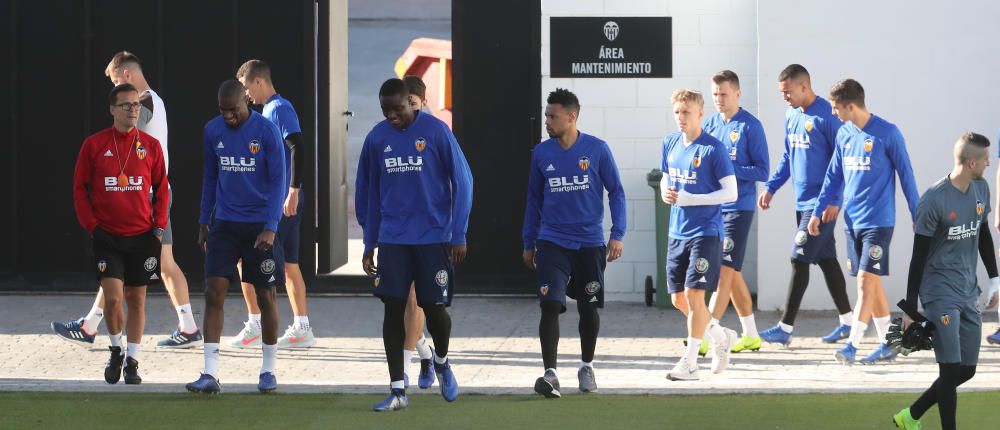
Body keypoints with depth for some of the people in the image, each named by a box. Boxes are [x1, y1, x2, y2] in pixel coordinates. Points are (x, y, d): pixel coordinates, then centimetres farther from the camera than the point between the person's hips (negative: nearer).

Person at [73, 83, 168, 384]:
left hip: (143, 236, 2)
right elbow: (80, 188, 3)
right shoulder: (94, 145, -1)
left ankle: (132, 361, 16)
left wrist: (159, 225, 0)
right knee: (113, 298, -12)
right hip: (107, 236, -2)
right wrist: (91, 225, -5)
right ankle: (116, 351, 13)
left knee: (137, 299, 5)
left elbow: (161, 188, 10)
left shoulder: (150, 145, 3)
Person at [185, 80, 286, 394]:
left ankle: (268, 371, 18)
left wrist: (271, 227, -18)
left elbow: (279, 181, -10)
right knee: (213, 293, -7)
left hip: (260, 227, -3)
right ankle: (210, 374, -8)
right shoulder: (213, 131, 3)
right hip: (225, 224, 3)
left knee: (266, 297, 4)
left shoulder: (267, 131, -10)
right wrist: (204, 222, 14)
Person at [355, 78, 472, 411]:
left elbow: (462, 182, -4)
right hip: (392, 240, 3)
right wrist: (369, 244, 11)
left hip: (434, 238, -3)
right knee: (393, 308, -3)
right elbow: (368, 193, 12)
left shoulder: (436, 131, -8)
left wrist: (459, 235, -6)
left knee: (434, 307, 0)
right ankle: (397, 390, 0)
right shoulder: (376, 139, 2)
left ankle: (441, 361, 32)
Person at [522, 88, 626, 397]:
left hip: (590, 243, 0)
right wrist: (529, 243, 13)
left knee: (589, 308, 9)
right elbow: (534, 199, 12)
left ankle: (587, 367, 29)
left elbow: (616, 192, 2)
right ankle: (550, 374, -15)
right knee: (550, 305, -14)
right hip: (552, 243, 1)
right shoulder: (541, 154, 1)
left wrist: (617, 235, -5)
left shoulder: (597, 150, -5)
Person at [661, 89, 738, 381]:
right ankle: (721, 337, 31)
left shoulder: (714, 149, -12)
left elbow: (731, 193, -13)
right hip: (678, 233, 7)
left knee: (694, 294, -10)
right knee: (678, 299, 8)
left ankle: (690, 362, -3)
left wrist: (688, 199, -20)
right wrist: (665, 192, -2)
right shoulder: (670, 144, 8)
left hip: (706, 233, -7)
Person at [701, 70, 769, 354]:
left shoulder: (750, 126, -7)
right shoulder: (709, 126, 10)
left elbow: (762, 171, -10)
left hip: (739, 208, -7)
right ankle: (750, 335, 20)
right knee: (732, 273, 11)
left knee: (726, 270, -11)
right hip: (713, 207, 7)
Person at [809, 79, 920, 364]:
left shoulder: (887, 134, -10)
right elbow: (834, 176, 15)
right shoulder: (844, 134, 7)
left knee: (866, 280, -11)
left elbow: (906, 175, -5)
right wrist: (818, 211, 12)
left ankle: (852, 345, -13)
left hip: (878, 221, -6)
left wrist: (918, 215, -3)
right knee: (871, 283, 10)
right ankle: (887, 344, 17)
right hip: (852, 221, 7)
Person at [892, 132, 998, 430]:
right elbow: (919, 257, -13)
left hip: (968, 294, 7)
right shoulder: (934, 201, -17)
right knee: (951, 369, -9)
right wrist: (910, 309, -11)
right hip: (940, 296, -7)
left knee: (967, 370, 10)